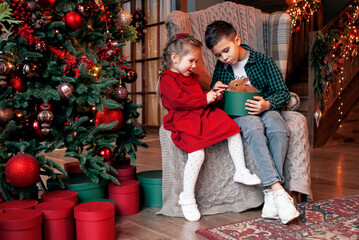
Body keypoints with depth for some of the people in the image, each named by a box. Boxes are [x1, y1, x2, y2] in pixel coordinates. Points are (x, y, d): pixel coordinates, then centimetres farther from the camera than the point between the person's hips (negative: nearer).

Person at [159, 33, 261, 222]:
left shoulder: (191, 77, 26)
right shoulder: (167, 79, -4)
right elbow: (179, 100, -18)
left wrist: (213, 93, 13)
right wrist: (205, 99, -14)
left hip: (203, 115, 9)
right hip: (184, 120, -9)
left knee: (232, 127, -2)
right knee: (197, 152, -27)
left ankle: (241, 172, 7)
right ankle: (187, 197, -13)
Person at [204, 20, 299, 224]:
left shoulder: (264, 62, 2)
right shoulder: (221, 67, 11)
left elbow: (283, 92, 0)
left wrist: (267, 104, -21)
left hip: (265, 108, 0)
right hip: (237, 114, 0)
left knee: (278, 128, -35)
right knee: (254, 128, -36)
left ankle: (270, 193, -32)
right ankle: (277, 188, -44)